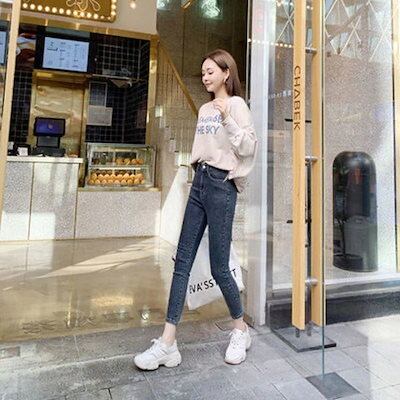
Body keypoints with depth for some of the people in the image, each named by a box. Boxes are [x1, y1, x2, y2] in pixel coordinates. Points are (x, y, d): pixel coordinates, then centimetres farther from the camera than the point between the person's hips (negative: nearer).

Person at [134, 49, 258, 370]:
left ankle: (241, 330, 24)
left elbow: (249, 148, -10)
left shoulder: (236, 104, -1)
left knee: (219, 267, -3)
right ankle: (167, 343, 7)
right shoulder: (204, 109, 20)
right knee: (183, 261, 1)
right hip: (199, 183, 7)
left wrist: (228, 120, -20)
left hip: (221, 185, -7)